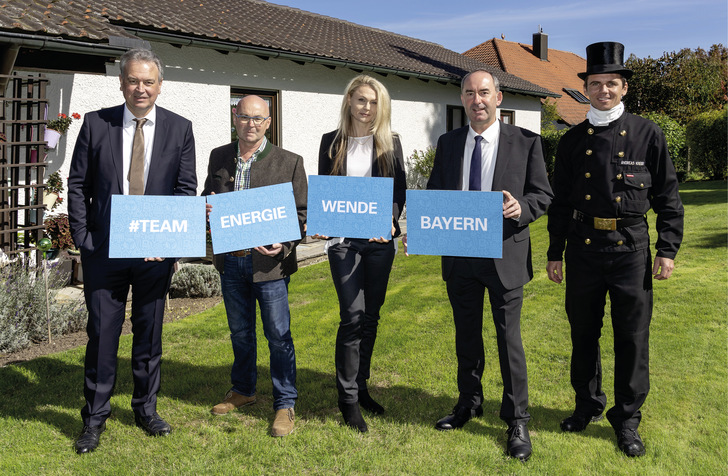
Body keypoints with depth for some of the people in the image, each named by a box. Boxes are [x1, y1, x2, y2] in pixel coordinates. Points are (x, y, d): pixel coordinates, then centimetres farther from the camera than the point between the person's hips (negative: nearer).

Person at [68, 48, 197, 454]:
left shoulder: (180, 128, 3)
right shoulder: (96, 124, 3)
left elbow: (187, 188, 1)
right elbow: (78, 185, 4)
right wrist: (82, 238, -5)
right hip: (104, 249, 0)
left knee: (150, 332, 11)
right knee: (102, 333, 5)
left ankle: (146, 409, 28)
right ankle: (95, 418, 19)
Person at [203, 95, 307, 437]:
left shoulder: (289, 162, -5)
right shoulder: (219, 157, 7)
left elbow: (301, 213, -4)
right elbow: (207, 199, 18)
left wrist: (284, 245, -21)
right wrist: (206, 208, -7)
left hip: (269, 263, -4)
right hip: (230, 261, 4)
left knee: (278, 336, 3)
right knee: (240, 332, 19)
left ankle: (285, 405, 17)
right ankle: (243, 390, 38)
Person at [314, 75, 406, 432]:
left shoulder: (390, 143, 7)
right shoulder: (332, 142, 6)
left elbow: (399, 190, 4)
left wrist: (390, 220, -14)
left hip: (380, 240, 2)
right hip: (343, 239, -2)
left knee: (371, 316, 9)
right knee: (353, 317, -8)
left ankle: (360, 387, 25)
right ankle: (348, 398, 4)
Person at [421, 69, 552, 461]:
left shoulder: (525, 142, -3)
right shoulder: (448, 143, 7)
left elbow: (543, 195, -1)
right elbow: (433, 192, 10)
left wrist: (521, 206, -23)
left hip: (504, 254, -3)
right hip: (459, 254, 4)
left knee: (509, 337, 3)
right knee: (466, 335, 17)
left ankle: (517, 421, 17)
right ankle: (469, 403, 36)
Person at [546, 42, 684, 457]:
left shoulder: (648, 134, 1)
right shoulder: (573, 140, 7)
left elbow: (668, 197, 2)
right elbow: (560, 201, 10)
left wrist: (668, 250, -4)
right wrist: (555, 253, 9)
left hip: (631, 246, -2)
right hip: (583, 245, 2)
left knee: (633, 336, 4)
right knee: (583, 333, 12)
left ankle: (627, 419, 21)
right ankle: (588, 405, 32)